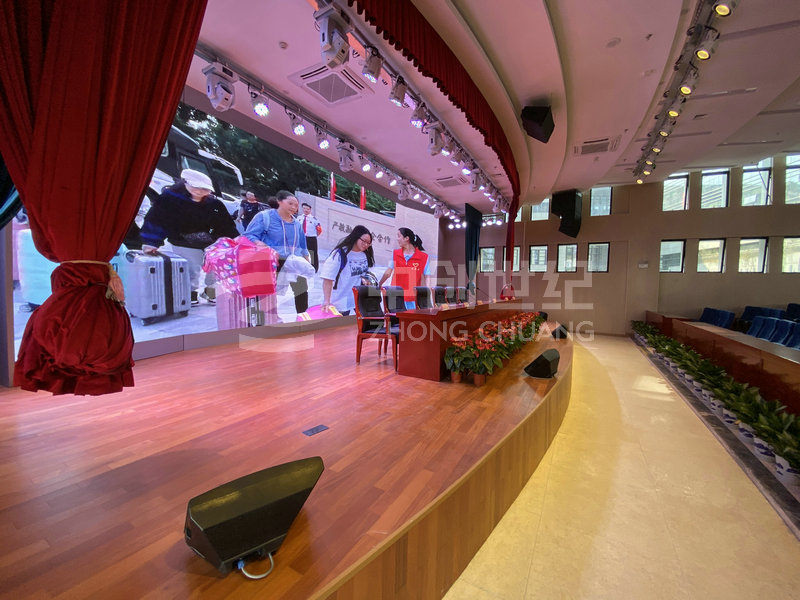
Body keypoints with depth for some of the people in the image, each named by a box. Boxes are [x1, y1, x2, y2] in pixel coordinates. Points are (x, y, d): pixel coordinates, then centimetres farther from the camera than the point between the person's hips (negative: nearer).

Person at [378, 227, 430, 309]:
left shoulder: (423, 257, -3)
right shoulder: (395, 254, 7)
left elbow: (425, 280, -2)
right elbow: (388, 272, 15)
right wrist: (378, 285, 13)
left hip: (412, 299, -2)